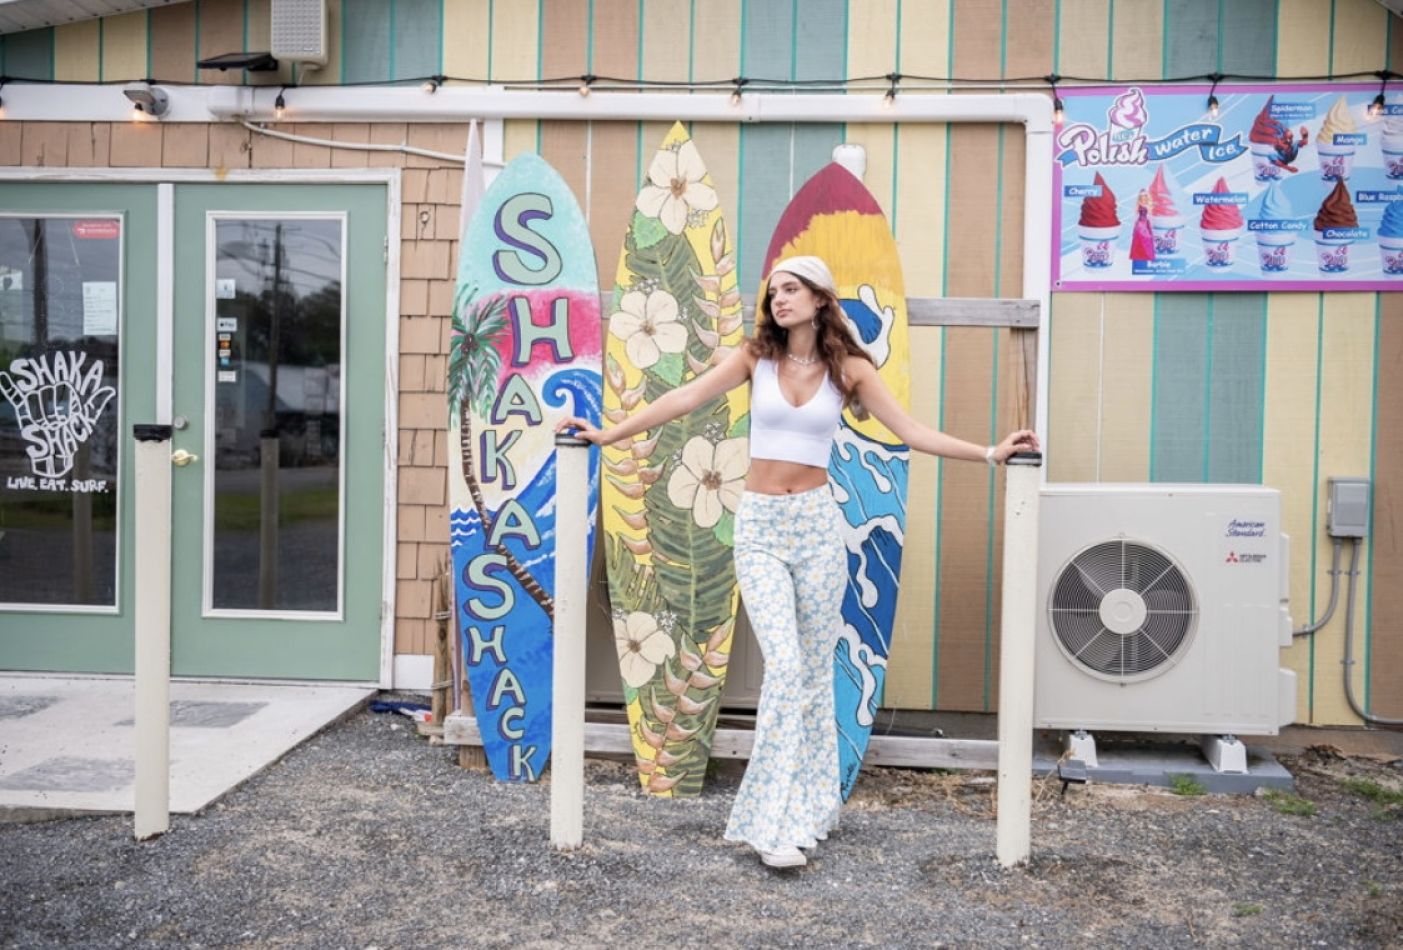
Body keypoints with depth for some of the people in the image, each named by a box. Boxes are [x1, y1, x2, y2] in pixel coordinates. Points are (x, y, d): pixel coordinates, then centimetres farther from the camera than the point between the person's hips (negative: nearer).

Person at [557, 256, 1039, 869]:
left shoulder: (849, 369, 3)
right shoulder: (757, 357, 4)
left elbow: (911, 432, 0)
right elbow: (686, 398, 0)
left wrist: (991, 452, -7)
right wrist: (609, 434, -4)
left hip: (817, 524, 1)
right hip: (759, 526, 0)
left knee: (815, 668, 6)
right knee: (784, 665, -12)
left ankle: (810, 803, 20)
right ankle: (776, 822, -5)